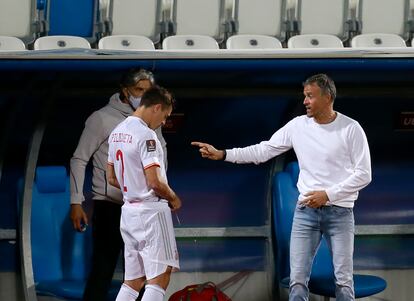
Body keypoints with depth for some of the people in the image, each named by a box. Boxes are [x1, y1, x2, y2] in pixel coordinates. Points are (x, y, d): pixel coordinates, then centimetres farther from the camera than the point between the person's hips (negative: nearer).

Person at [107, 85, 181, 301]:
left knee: (133, 281, 12)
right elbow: (154, 182, -20)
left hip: (129, 209, 9)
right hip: (151, 210, -9)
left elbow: (112, 179, 18)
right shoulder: (146, 135, -17)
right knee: (159, 279, -6)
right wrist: (173, 198, -3)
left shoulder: (117, 132, 11)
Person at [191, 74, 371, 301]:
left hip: (339, 211, -3)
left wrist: (328, 194, -13)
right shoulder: (298, 125, 3)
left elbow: (363, 175, -6)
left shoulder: (351, 129, -6)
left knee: (343, 281, 0)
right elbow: (263, 151, 6)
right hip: (306, 210, 3)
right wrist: (222, 154, -2)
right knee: (297, 281, -2)